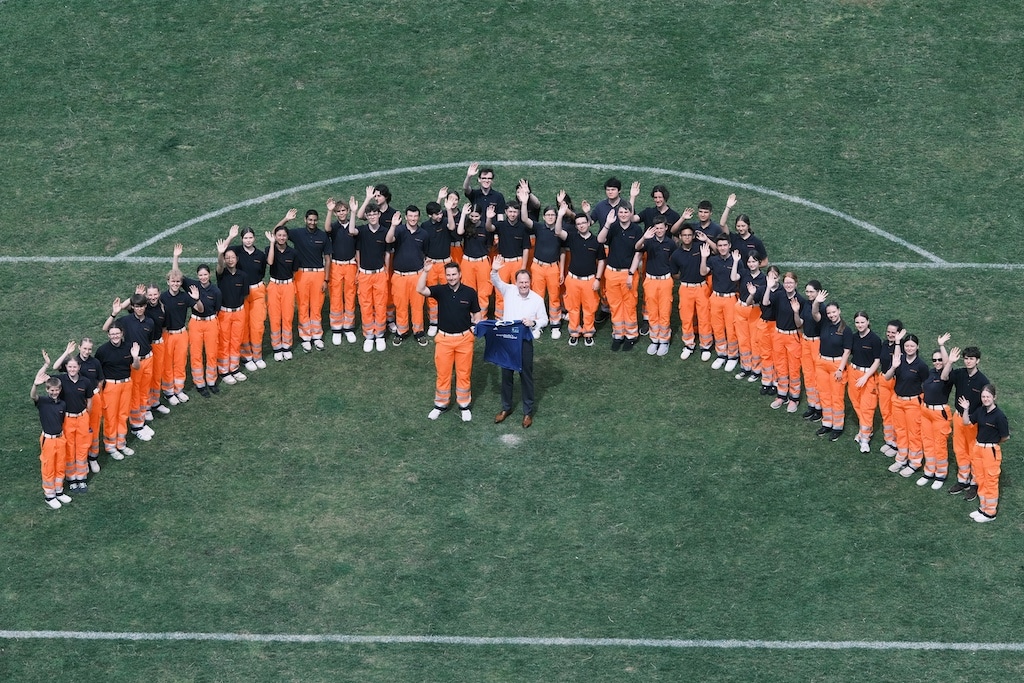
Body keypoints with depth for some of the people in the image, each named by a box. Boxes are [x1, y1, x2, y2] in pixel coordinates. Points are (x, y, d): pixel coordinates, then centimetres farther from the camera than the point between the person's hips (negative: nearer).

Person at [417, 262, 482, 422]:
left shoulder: (470, 293, -4)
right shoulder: (441, 290, -5)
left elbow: (476, 314, 5)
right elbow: (420, 289, -21)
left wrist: (475, 325, -15)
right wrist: (425, 271, -30)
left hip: (464, 338, 0)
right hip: (444, 338, 0)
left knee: (464, 373, 9)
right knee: (443, 373, 9)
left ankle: (464, 404, 23)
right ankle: (441, 404, 24)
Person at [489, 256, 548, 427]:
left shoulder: (537, 299, -6)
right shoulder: (509, 291, -3)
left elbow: (544, 320, 0)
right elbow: (496, 282, -15)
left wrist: (533, 323, -21)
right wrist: (494, 271, -37)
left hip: (525, 341, -2)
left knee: (526, 376, 7)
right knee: (506, 375, 13)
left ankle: (528, 412, 19)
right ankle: (506, 408, 29)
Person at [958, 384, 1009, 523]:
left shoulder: (999, 416, -19)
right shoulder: (980, 411, 1)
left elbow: (1005, 436, -13)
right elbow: (966, 422, 8)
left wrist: (994, 443, 1)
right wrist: (965, 409, -7)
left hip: (991, 451, -7)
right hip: (977, 448, 7)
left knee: (990, 481, 4)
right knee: (980, 480, 18)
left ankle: (990, 512, 15)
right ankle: (983, 507, 32)